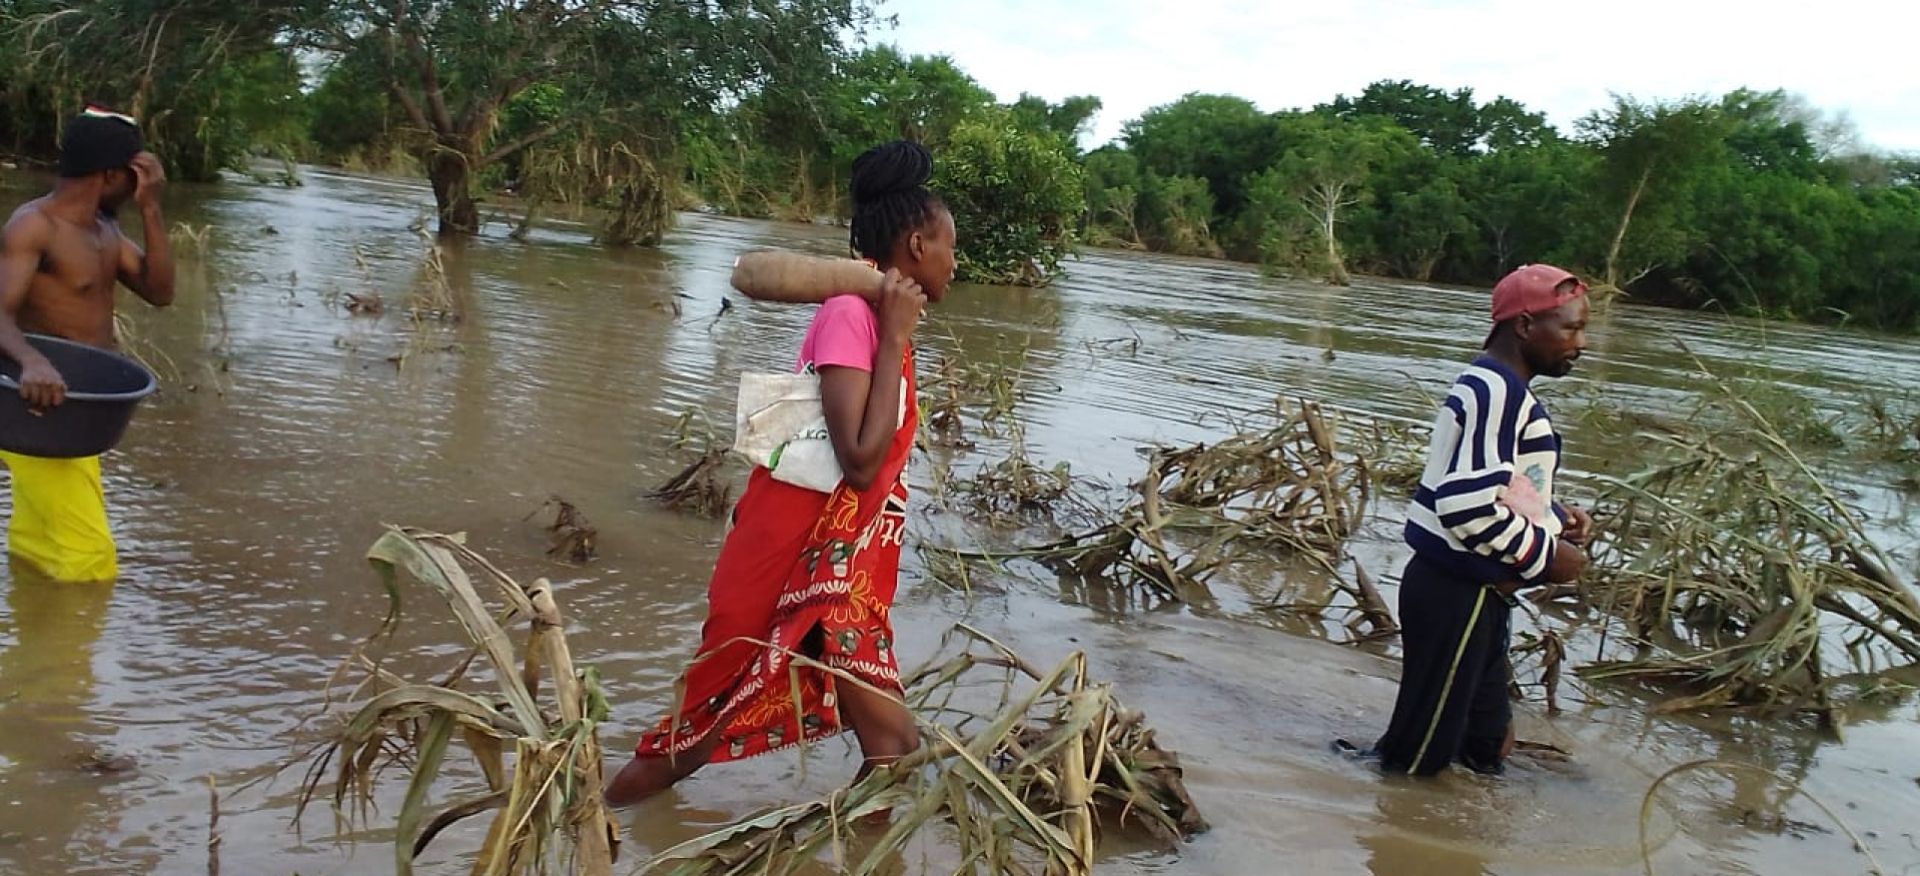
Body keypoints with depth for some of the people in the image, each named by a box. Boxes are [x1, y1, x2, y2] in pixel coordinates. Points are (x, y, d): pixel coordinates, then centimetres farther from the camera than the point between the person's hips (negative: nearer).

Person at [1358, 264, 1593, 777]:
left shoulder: (1499, 388, 13)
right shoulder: (1497, 392, -20)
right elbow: (1468, 505, -30)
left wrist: (1553, 516, 7)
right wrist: (1545, 554, -17)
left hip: (1472, 592, 11)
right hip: (1456, 595, -11)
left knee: (1485, 741, 20)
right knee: (1419, 753, 2)